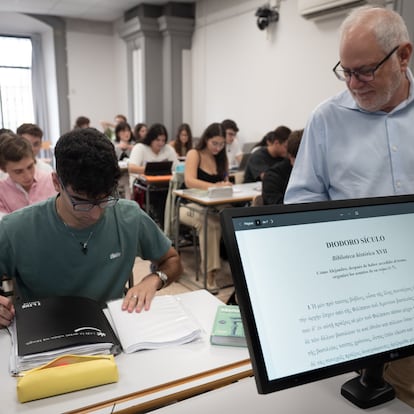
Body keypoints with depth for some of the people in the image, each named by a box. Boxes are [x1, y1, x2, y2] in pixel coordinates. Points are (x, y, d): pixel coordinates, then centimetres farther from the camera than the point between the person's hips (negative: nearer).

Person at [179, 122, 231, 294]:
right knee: (209, 222, -38)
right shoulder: (194, 154, -5)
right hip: (191, 206, -4)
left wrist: (225, 185, -16)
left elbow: (225, 181, 10)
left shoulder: (222, 157, 13)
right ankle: (210, 272, -32)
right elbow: (189, 181, -20)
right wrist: (215, 186, -35)